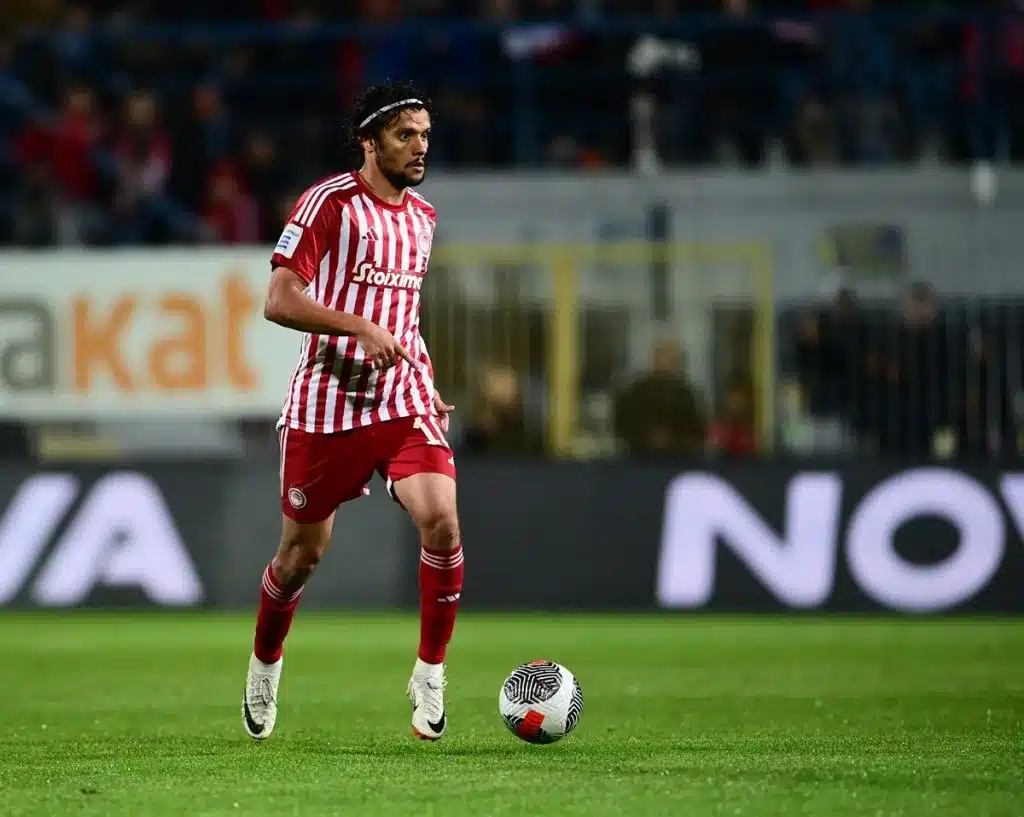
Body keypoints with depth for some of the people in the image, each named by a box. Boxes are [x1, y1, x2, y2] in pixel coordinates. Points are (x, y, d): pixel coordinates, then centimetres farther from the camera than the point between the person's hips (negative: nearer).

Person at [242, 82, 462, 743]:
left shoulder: (422, 216, 14)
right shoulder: (330, 203, -8)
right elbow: (279, 300, -15)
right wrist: (360, 327, -26)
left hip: (403, 398, 4)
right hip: (326, 402, -4)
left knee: (442, 519, -19)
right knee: (303, 553, 7)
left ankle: (431, 675, -7)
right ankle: (265, 666, 34)